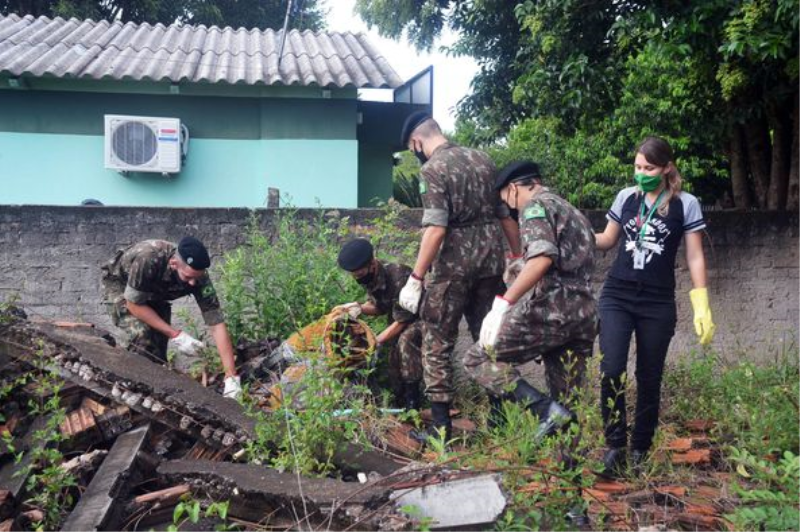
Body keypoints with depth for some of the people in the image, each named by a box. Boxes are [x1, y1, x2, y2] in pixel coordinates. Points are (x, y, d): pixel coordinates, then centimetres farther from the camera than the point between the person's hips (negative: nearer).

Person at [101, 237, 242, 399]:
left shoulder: (198, 277, -31)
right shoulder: (148, 258, -43)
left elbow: (217, 325, -29)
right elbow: (133, 304, -29)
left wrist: (231, 377, -34)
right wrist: (174, 335, -34)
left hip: (154, 294, 4)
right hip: (118, 283, -4)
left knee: (159, 344, -7)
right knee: (141, 334, -25)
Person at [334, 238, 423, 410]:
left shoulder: (398, 278, -34)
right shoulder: (370, 278, -9)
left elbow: (401, 321, -29)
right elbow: (380, 307, 6)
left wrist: (376, 342, -26)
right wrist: (359, 308, -14)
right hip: (404, 317, 9)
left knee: (407, 338, -33)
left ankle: (412, 396, -25)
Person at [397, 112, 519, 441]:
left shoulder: (432, 169, -10)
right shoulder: (482, 159, 11)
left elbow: (436, 228, -19)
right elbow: (506, 215, 12)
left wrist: (415, 278, -17)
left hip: (453, 265, -6)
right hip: (491, 261, 7)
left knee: (437, 344, 5)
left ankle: (441, 425, 7)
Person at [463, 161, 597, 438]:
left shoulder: (536, 205, -1)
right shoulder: (574, 212, 27)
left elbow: (542, 258, -19)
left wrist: (502, 304, -22)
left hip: (551, 309, -9)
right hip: (586, 317, 9)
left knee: (479, 359, 0)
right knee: (566, 405, 12)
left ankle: (546, 409, -14)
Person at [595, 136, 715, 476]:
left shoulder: (685, 204, -2)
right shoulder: (626, 197, 6)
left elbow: (695, 257, -1)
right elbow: (607, 240, 15)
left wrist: (701, 307, -6)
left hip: (657, 303, -2)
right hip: (616, 297, 2)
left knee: (649, 378, 6)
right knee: (610, 370, -11)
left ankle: (640, 449, 22)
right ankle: (615, 445, 5)